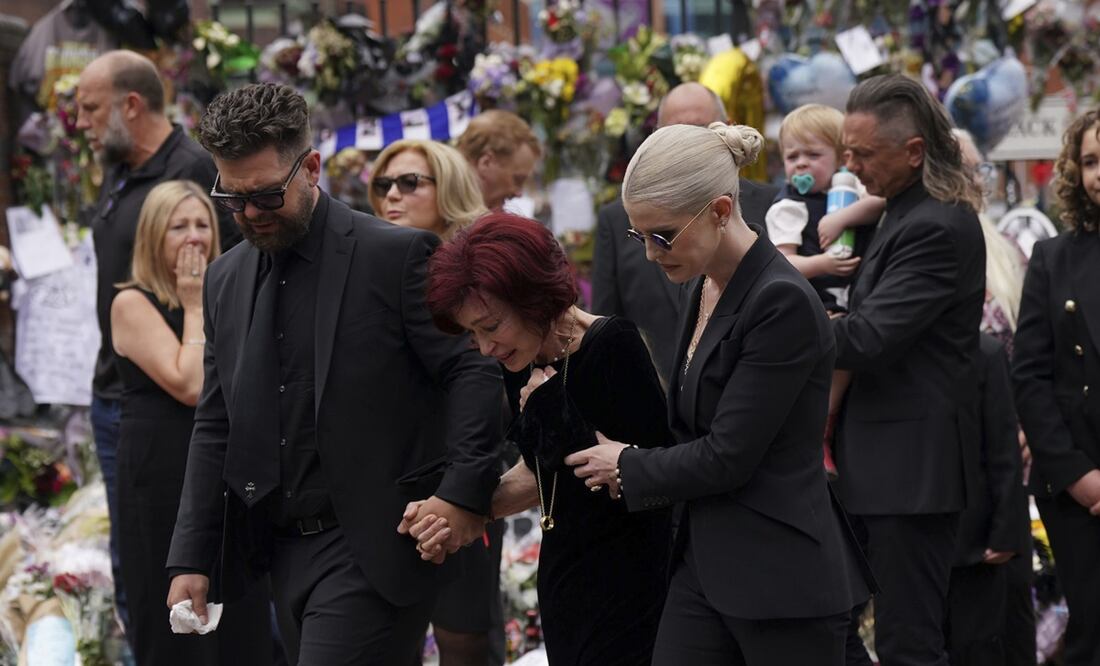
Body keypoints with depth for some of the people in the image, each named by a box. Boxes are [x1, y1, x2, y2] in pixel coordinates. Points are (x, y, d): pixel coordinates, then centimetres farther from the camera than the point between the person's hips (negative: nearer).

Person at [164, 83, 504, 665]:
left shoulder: (397, 256, -6)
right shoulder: (226, 280, 13)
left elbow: (472, 373, -7)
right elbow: (215, 427, 15)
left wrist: (463, 492, -19)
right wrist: (190, 558, 10)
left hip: (373, 550, -6)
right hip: (282, 550, 6)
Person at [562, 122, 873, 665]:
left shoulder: (783, 304, -18)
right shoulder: (705, 288, 10)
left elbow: (728, 456, -18)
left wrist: (630, 466, -3)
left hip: (783, 578, -9)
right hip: (705, 562, 9)